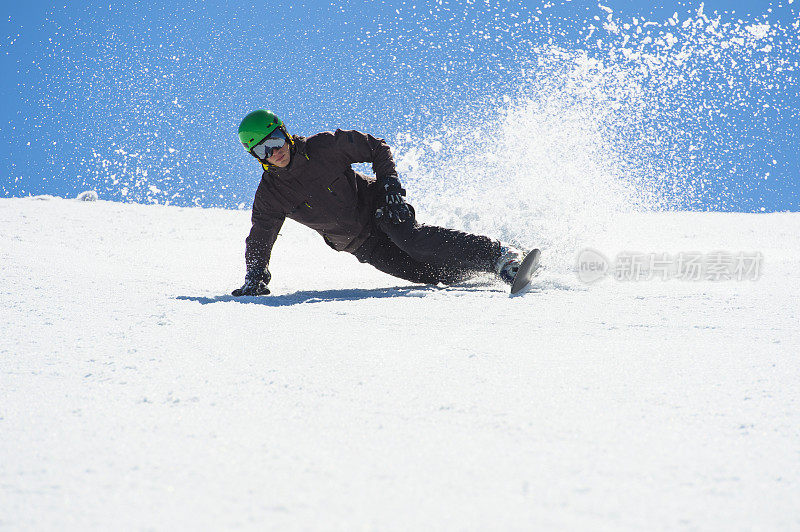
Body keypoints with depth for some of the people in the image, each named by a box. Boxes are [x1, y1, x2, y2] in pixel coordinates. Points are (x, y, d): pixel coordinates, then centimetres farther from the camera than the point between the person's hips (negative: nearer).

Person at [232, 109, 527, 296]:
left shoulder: (325, 146, -16)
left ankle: (500, 255, -33)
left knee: (413, 240, -31)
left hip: (375, 204, -3)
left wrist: (390, 185, -15)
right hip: (361, 246, 3)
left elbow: (378, 149, -5)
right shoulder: (270, 196, -9)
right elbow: (259, 242, 1)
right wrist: (255, 278, -14)